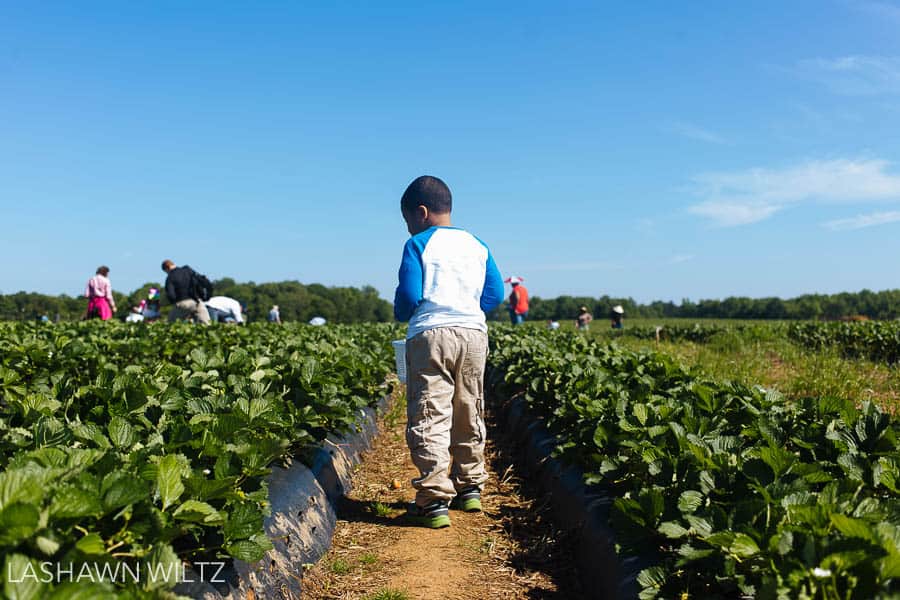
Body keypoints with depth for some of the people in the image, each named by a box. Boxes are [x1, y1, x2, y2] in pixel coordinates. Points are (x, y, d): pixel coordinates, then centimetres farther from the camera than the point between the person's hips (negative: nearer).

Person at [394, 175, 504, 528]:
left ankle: (434, 501, -6)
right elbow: (495, 295, 11)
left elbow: (408, 297, -9)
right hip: (474, 334, 6)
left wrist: (400, 313, 12)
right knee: (469, 415, 17)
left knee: (429, 418, -4)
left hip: (430, 334, -5)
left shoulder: (418, 245, -2)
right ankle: (470, 487, 27)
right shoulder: (477, 245, 13)